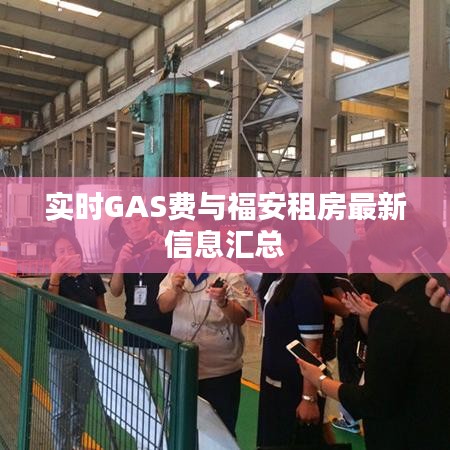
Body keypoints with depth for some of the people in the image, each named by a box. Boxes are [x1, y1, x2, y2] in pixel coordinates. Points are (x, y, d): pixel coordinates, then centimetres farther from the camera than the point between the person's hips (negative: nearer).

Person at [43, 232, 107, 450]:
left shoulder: (93, 278, 1)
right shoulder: (53, 281, -3)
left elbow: (102, 314, 6)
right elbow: (50, 309, -21)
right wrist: (55, 275, -23)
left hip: (89, 349, 2)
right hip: (61, 350, -2)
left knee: (81, 404, 16)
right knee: (61, 408, 4)